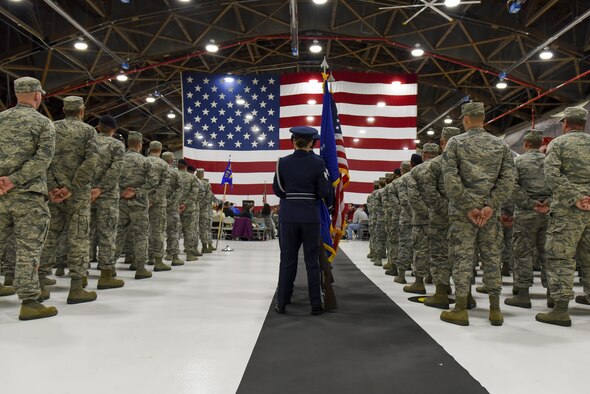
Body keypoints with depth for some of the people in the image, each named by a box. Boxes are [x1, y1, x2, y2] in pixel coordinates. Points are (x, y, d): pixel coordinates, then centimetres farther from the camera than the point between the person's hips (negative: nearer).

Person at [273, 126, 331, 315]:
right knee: (312, 261, 6)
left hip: (288, 216, 1)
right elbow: (324, 192, -7)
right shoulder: (317, 162, -6)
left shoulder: (283, 162, -1)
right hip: (310, 216, -1)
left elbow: (277, 190, 3)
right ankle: (316, 305, 11)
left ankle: (282, 303, 13)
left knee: (287, 260, 9)